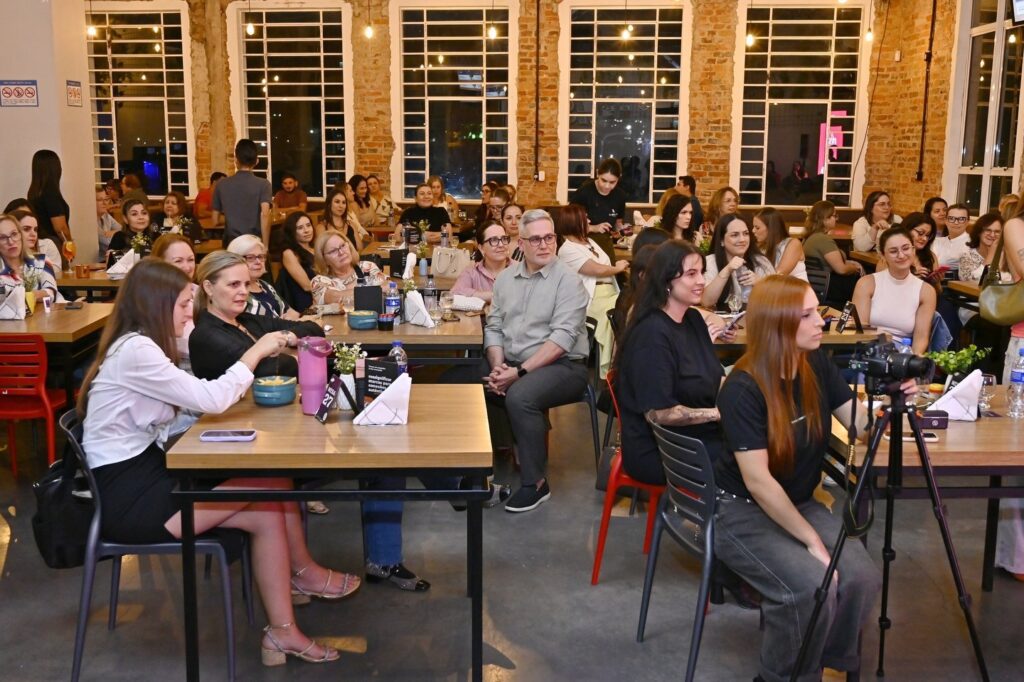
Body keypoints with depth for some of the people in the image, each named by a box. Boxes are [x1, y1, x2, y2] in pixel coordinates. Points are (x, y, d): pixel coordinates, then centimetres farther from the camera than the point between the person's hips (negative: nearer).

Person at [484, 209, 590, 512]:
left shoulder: (568, 281, -8)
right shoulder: (506, 278, 11)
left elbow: (562, 338, -17)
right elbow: (493, 327, 9)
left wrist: (520, 372, -22)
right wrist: (498, 366, -10)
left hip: (561, 365, -6)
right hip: (511, 363, 6)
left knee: (519, 397, -33)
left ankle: (536, 482, -16)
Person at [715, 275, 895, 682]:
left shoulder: (817, 365, -3)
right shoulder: (743, 390, -23)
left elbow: (860, 423, -1)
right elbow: (758, 483, -24)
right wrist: (812, 541, -21)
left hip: (798, 502, 6)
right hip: (741, 511, -6)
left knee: (862, 578, -17)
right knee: (812, 587, -27)